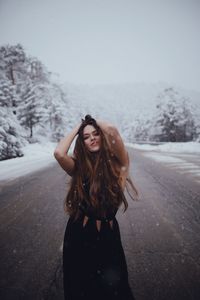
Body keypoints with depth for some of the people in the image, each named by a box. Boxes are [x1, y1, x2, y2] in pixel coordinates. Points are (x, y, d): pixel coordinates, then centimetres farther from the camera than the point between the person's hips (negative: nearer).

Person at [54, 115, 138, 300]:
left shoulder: (114, 162, -8)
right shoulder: (78, 166, -5)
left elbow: (112, 130, -24)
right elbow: (59, 153, -25)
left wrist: (95, 122, -3)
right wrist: (76, 128, -10)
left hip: (107, 234, -1)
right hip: (79, 234, 1)